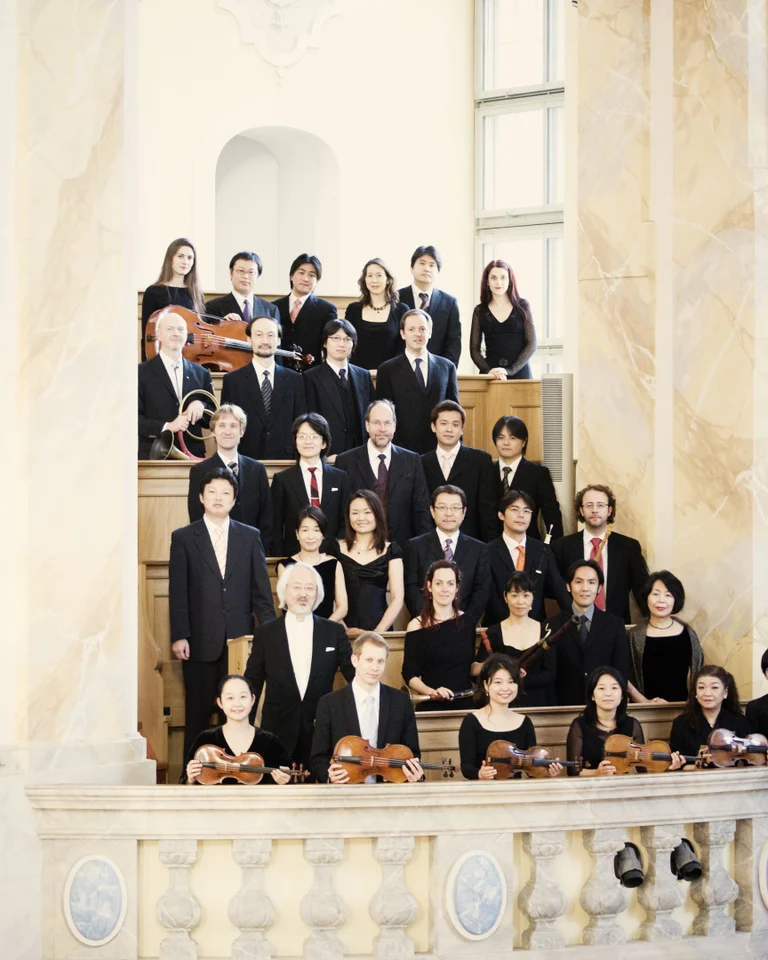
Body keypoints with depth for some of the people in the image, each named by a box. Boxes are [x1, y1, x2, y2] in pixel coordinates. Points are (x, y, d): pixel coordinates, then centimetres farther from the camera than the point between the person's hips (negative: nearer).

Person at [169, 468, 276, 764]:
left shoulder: (250, 537, 10)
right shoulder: (183, 538, 5)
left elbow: (261, 590, 8)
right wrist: (178, 636, -6)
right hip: (201, 641, -1)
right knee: (198, 712, 3)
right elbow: (177, 592, 1)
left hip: (240, 639, 1)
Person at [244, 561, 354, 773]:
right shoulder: (266, 634, 4)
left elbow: (354, 675, 7)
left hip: (322, 730, 0)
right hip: (278, 731, 0)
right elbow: (252, 684, 7)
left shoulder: (335, 632, 5)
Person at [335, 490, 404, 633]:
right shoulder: (337, 549, 8)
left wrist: (378, 631, -9)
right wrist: (343, 629, -9)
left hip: (379, 628, 0)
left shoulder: (390, 551, 8)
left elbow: (397, 598, 3)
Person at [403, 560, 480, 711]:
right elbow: (410, 675, -3)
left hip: (465, 704, 3)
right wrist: (432, 692, -18)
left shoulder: (467, 622, 10)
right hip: (432, 707, -3)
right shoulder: (417, 625, -3)